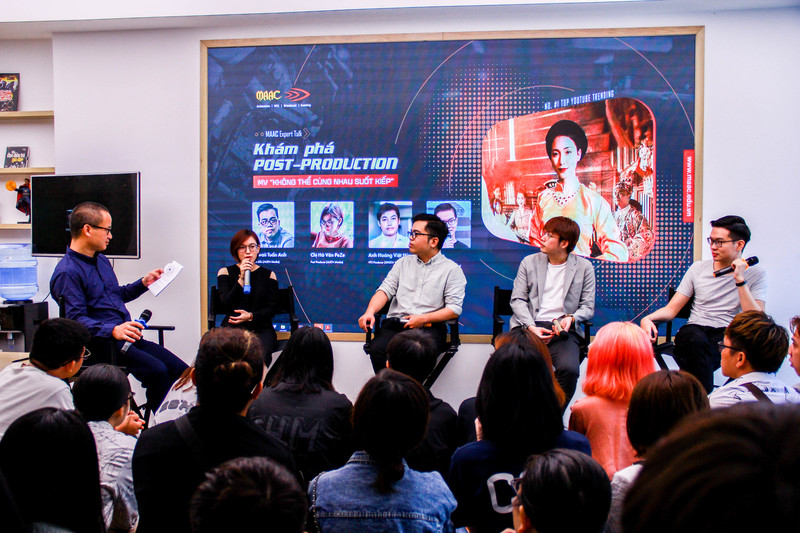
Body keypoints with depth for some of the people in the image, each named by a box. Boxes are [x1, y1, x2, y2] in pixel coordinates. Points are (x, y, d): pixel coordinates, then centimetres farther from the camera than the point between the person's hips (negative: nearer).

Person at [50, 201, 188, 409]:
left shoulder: (102, 260, 20)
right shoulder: (67, 273, -10)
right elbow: (76, 319, -20)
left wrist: (143, 283, 22)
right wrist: (113, 330, -33)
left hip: (128, 336, 9)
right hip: (102, 344, -9)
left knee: (180, 369, -8)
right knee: (156, 370, -29)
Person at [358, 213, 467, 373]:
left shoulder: (452, 269, 8)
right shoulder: (403, 263, 22)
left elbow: (454, 309, 0)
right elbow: (385, 290, 13)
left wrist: (424, 319, -12)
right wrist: (370, 311, -7)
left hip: (429, 327, -3)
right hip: (395, 324, 3)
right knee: (377, 349, -29)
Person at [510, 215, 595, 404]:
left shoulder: (584, 267, 10)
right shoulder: (529, 262, 13)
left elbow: (588, 307, 10)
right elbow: (517, 300, 7)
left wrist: (571, 318, -13)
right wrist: (531, 327, -10)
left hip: (563, 330, -1)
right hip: (529, 326, 1)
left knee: (569, 368, -30)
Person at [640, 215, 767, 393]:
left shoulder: (756, 274, 8)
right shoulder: (698, 268, 16)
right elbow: (671, 309, 13)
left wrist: (740, 281, -10)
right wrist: (647, 318, -8)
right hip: (695, 330, 2)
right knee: (697, 340, -36)